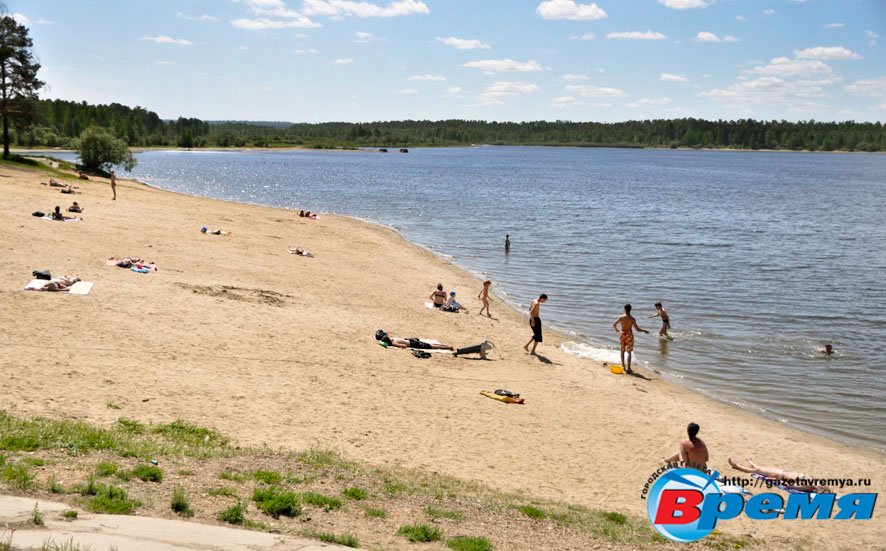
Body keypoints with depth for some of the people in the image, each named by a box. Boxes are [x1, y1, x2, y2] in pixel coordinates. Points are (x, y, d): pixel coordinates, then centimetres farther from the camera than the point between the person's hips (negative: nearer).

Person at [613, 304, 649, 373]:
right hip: (629, 335, -3)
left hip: (622, 334, 3)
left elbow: (614, 325, 3)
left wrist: (616, 330, 25)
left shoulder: (621, 317, -5)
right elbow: (637, 329, -14)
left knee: (622, 350, 18)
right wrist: (644, 330, 5)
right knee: (629, 352, 2)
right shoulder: (632, 319, -13)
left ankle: (623, 366, 25)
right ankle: (628, 368, -3)